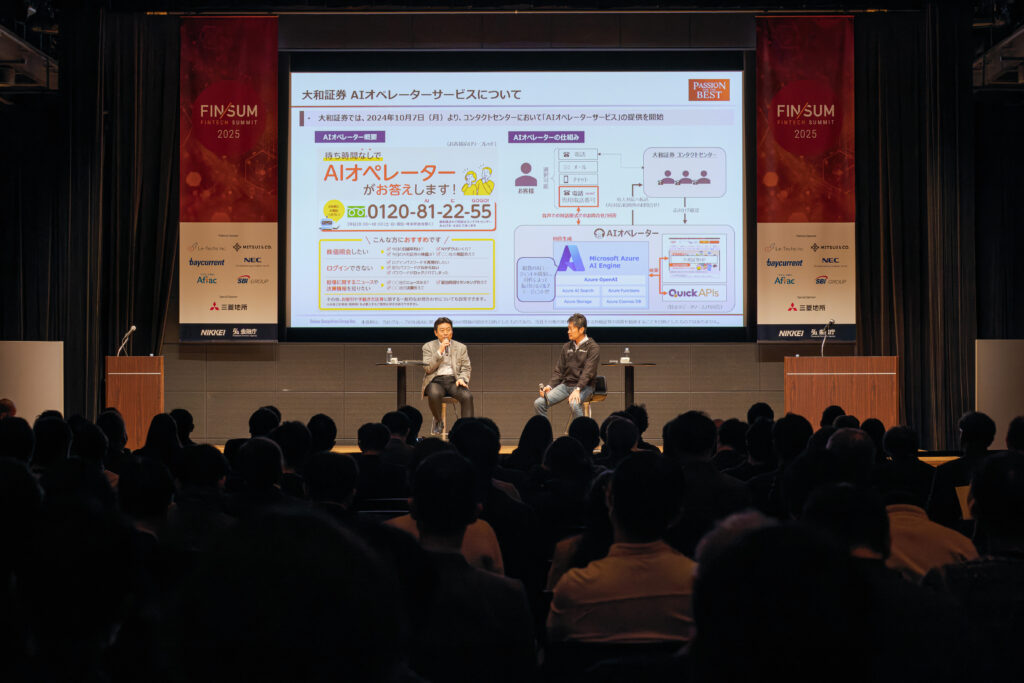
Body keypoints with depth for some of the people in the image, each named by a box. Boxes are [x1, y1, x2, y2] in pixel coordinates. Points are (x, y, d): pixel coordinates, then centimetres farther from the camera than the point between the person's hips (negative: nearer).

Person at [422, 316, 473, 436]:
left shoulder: (461, 347, 16)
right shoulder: (428, 347, 11)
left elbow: (466, 368, 11)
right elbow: (427, 369, -1)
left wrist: (462, 379, -11)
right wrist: (440, 351, -9)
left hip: (454, 380, 1)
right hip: (436, 381, -1)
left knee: (467, 396, -32)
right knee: (434, 394, -37)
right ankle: (438, 422, -8)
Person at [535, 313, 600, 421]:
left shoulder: (593, 347, -5)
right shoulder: (567, 347, 14)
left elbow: (588, 372, -16)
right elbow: (559, 370, 14)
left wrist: (577, 389, -29)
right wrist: (549, 386, -3)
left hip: (584, 386, -6)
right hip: (566, 384, 6)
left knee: (574, 404, -38)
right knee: (539, 403, -13)